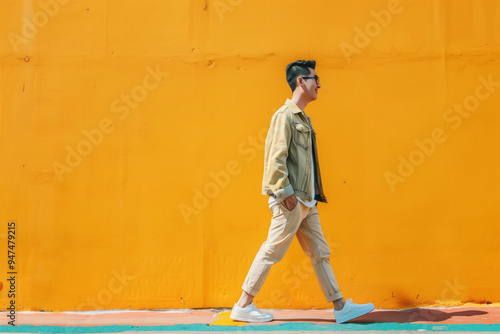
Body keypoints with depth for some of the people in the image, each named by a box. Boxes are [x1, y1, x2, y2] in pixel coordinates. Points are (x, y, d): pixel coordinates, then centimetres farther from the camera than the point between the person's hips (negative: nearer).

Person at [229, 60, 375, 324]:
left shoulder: (302, 118, 19)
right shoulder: (284, 116, -10)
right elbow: (276, 157, -18)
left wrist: (314, 195, 17)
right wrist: (285, 192, -21)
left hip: (306, 200, 10)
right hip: (291, 200, -10)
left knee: (320, 253, 9)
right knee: (272, 250, -5)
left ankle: (340, 307, 13)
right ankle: (243, 306, 4)